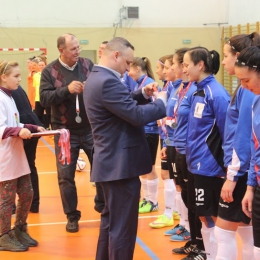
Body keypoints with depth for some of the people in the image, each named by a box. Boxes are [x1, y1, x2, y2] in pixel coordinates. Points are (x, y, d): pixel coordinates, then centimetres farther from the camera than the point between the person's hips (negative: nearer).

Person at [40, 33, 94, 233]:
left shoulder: (88, 65, 0)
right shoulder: (50, 71, -5)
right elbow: (44, 99, -13)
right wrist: (67, 90, -24)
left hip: (91, 129, 1)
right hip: (65, 132, -1)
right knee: (66, 176, 5)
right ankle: (72, 217, 19)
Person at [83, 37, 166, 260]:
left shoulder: (96, 78, 11)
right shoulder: (107, 82, -22)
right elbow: (137, 115, -23)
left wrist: (141, 94, 8)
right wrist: (161, 102, -8)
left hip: (111, 162, 11)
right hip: (121, 164, -11)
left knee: (111, 220, 22)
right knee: (122, 226, -2)